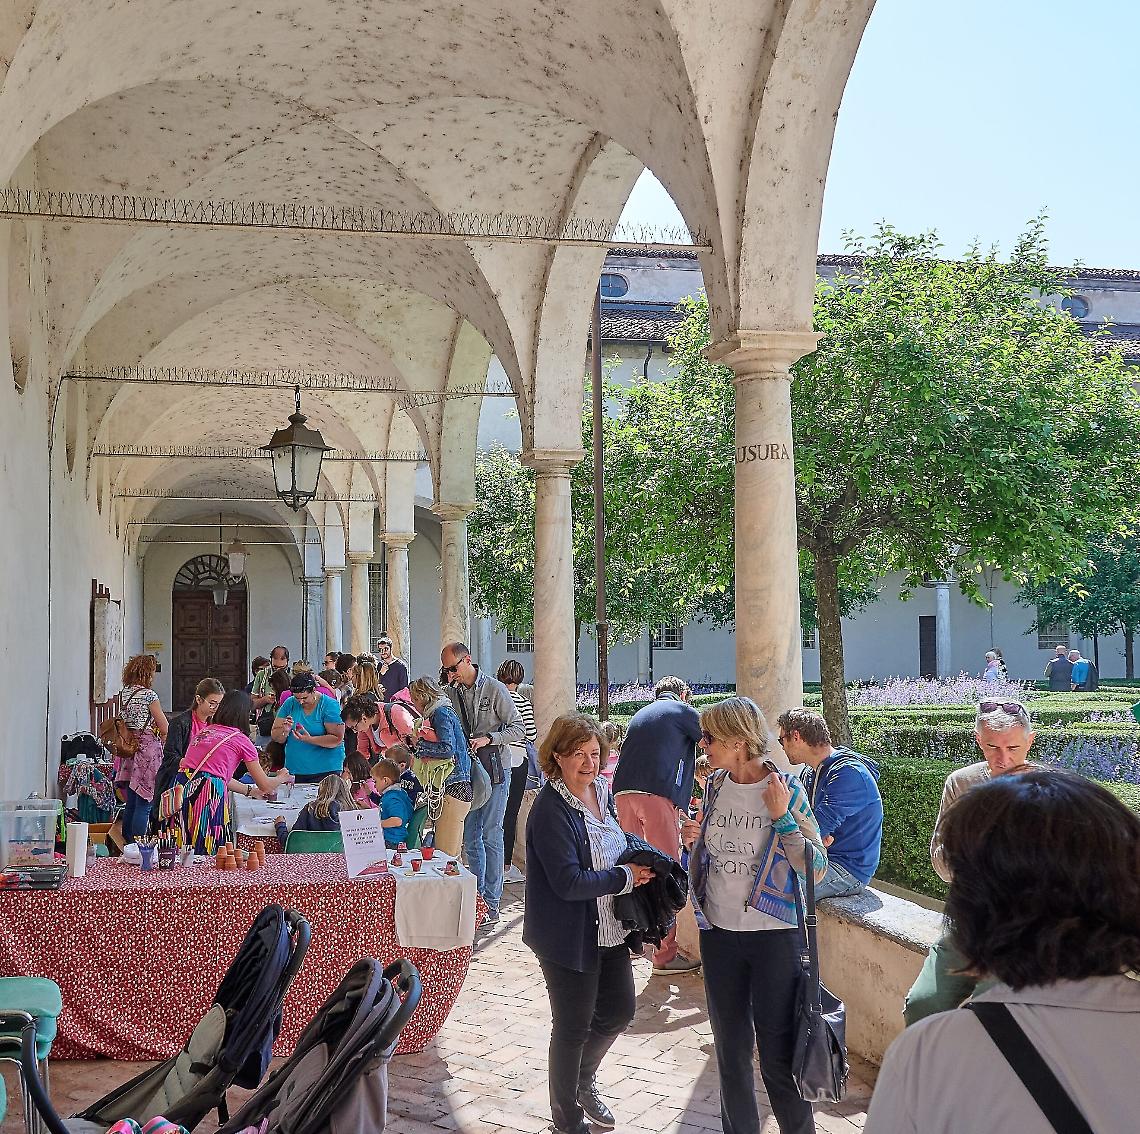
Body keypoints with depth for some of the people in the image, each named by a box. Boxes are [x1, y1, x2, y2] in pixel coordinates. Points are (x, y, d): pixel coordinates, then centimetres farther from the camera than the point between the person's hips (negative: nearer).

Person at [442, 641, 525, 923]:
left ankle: (492, 904, 1)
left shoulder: (495, 689, -6)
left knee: (491, 836, -4)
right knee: (470, 837, 10)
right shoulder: (451, 692, 8)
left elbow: (517, 728, -5)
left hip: (493, 771, -5)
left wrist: (489, 738, -18)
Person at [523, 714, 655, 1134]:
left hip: (608, 929, 8)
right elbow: (568, 882, -27)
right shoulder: (551, 810, -22)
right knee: (574, 1026, 7)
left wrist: (638, 865, -1)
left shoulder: (602, 792, 3)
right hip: (570, 937, -8)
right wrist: (625, 877, -17)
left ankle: (584, 1080, 45)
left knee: (619, 1011, 18)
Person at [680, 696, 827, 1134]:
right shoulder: (714, 785, 4)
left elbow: (816, 869, -12)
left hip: (774, 936, -5)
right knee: (731, 1050, 15)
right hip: (719, 934, 5)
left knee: (779, 1054, 2)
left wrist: (781, 817, -20)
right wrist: (693, 840, -3)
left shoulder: (785, 787, -11)